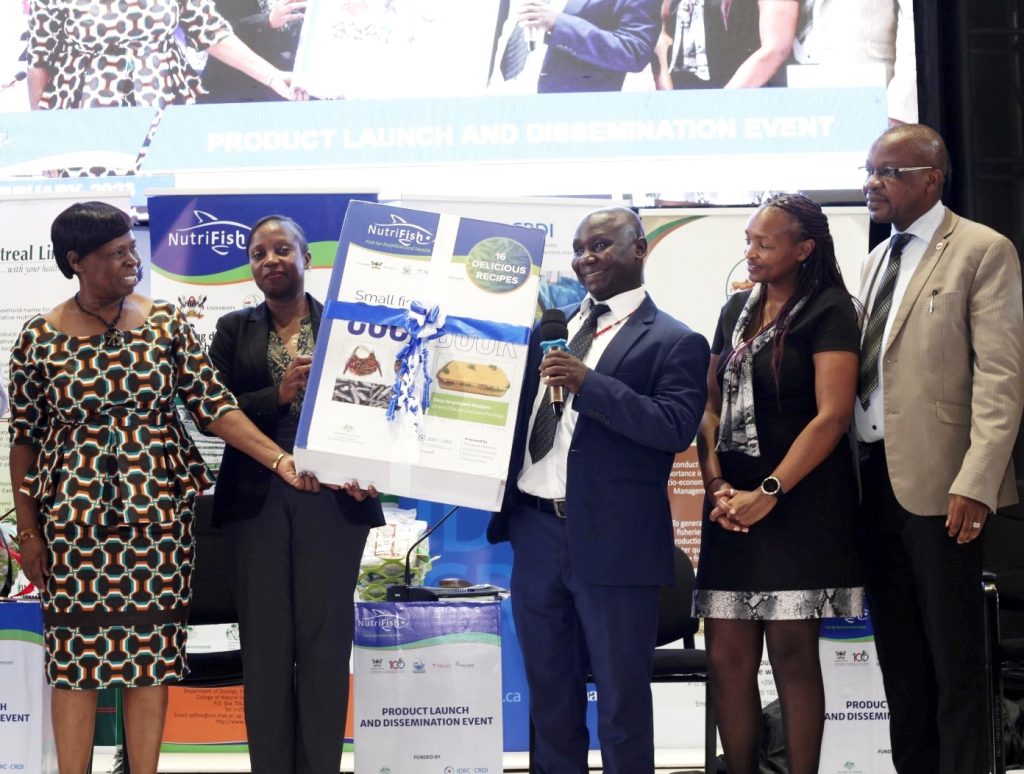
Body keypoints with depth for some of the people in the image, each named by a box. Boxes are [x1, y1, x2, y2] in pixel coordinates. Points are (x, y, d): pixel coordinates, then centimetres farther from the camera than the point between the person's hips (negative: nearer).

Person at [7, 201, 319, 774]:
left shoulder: (166, 323, 0)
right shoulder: (40, 339, -3)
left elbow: (215, 405, -3)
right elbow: (24, 439, 3)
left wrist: (282, 461, -14)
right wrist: (28, 532, 2)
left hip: (158, 511, 1)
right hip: (74, 517, -1)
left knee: (152, 650, 4)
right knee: (76, 652, 2)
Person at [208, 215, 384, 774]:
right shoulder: (234, 330, 10)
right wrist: (279, 395, -13)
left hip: (332, 498, -1)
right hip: (256, 501, 1)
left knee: (325, 639, 1)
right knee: (264, 643, 3)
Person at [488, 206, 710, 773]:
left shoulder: (674, 342, -5)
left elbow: (677, 427, -18)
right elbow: (520, 406, 23)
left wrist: (589, 383, -24)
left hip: (612, 540, -6)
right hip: (537, 530, 6)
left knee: (621, 695, 2)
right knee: (549, 690, 15)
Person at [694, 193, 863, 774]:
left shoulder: (829, 311, -4)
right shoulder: (737, 310, 16)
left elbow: (833, 415, -13)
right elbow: (712, 404, 15)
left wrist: (769, 492, -16)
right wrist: (716, 482, -2)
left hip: (798, 501, -6)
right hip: (733, 502, 6)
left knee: (792, 653, -4)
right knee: (727, 657, 2)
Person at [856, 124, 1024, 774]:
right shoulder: (878, 260, 18)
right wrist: (854, 475, 7)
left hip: (937, 486, -7)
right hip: (875, 477, 7)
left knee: (954, 664, -2)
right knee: (900, 660, 12)